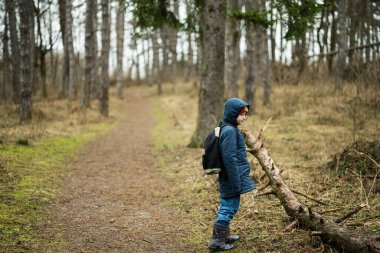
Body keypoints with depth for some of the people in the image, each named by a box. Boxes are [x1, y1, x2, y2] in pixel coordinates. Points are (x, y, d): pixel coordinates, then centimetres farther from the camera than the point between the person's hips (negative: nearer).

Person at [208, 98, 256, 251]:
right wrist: (236, 184, -22)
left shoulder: (230, 129, 11)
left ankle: (224, 235, 33)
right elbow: (230, 159, -23)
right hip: (232, 177, -10)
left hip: (229, 179, 10)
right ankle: (217, 242, 5)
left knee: (227, 207, 20)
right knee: (229, 208, -2)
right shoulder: (230, 131, -20)